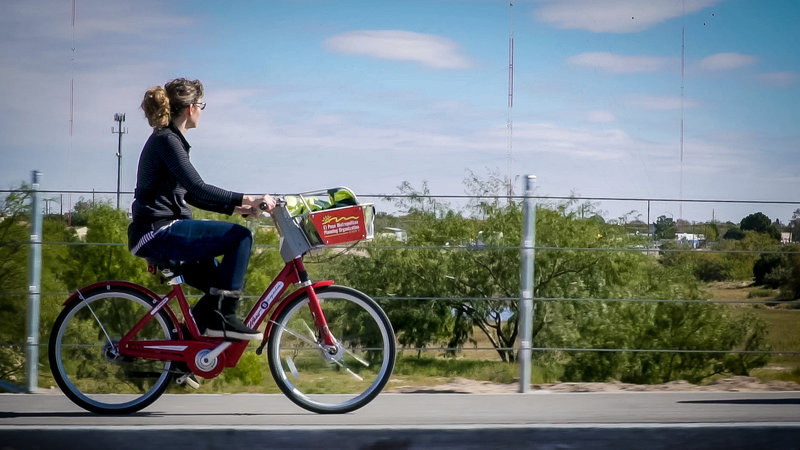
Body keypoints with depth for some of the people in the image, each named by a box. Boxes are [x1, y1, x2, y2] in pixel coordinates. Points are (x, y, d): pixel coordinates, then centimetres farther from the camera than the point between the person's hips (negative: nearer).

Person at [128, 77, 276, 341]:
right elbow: (199, 189, -24)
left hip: (159, 235, 11)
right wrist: (248, 199, -25)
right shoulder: (166, 140, -12)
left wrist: (236, 208, 14)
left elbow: (191, 196, 22)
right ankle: (222, 318, -14)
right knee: (240, 236, -16)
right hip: (158, 232, -11)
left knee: (220, 280, 17)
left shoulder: (168, 139, 19)